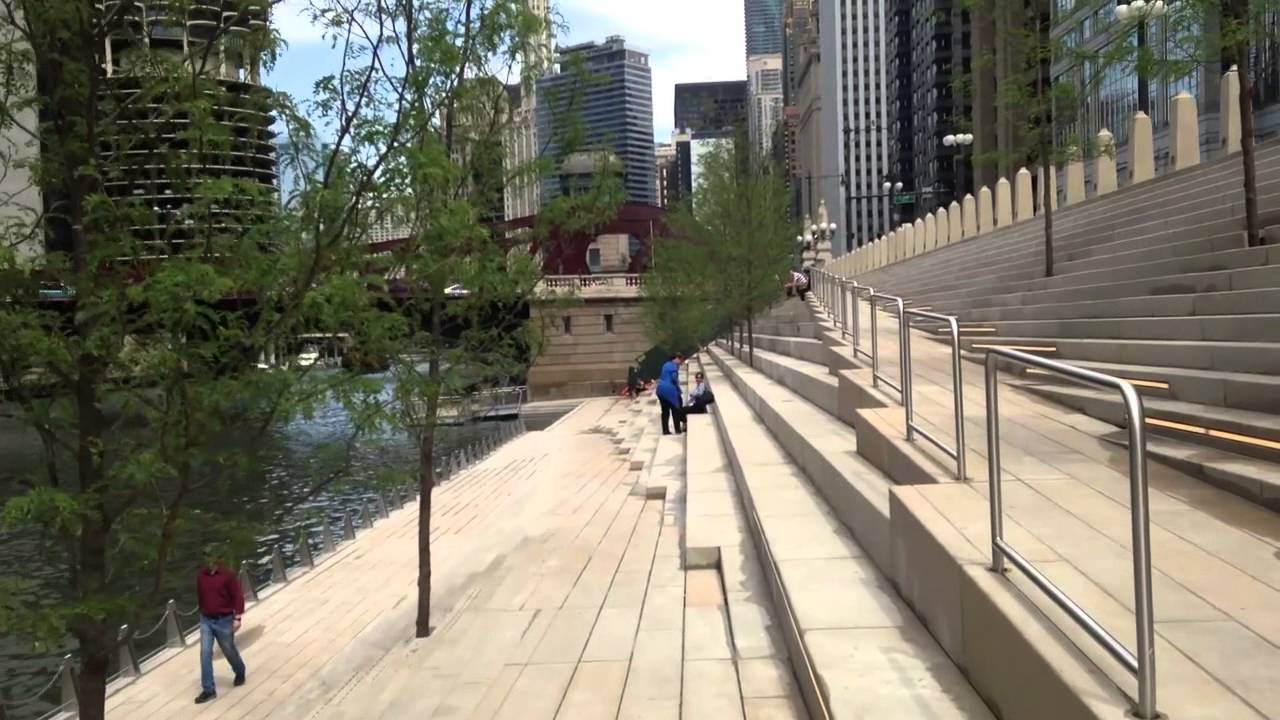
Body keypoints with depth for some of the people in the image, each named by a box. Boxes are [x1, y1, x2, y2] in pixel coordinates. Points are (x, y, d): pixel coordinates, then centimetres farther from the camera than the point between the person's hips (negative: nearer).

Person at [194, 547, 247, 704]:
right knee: (205, 654, -3)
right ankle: (208, 690, 5)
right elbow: (199, 595, 12)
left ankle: (240, 673, 41)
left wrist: (237, 617, -15)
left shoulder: (228, 575, -16)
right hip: (206, 620, 3)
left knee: (229, 651, 12)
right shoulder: (200, 574, -3)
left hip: (224, 620, -3)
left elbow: (238, 596, -12)